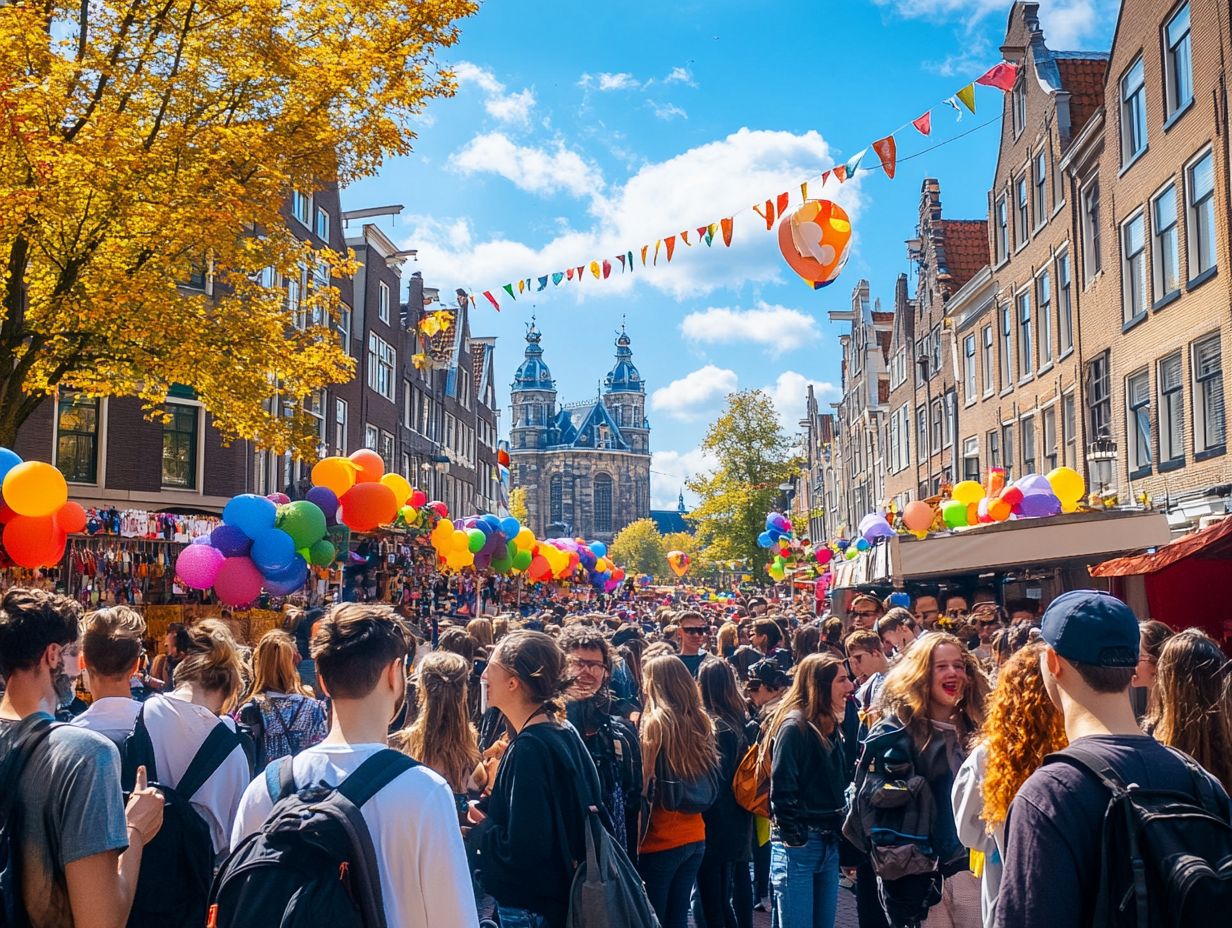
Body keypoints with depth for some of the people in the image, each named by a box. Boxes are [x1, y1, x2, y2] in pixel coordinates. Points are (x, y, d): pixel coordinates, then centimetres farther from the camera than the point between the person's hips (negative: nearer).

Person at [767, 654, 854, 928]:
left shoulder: (830, 727, 13)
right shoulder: (794, 726, -13)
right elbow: (782, 790, -18)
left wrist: (840, 836, 12)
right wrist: (796, 840, -16)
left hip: (829, 845, 8)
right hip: (798, 846, -8)